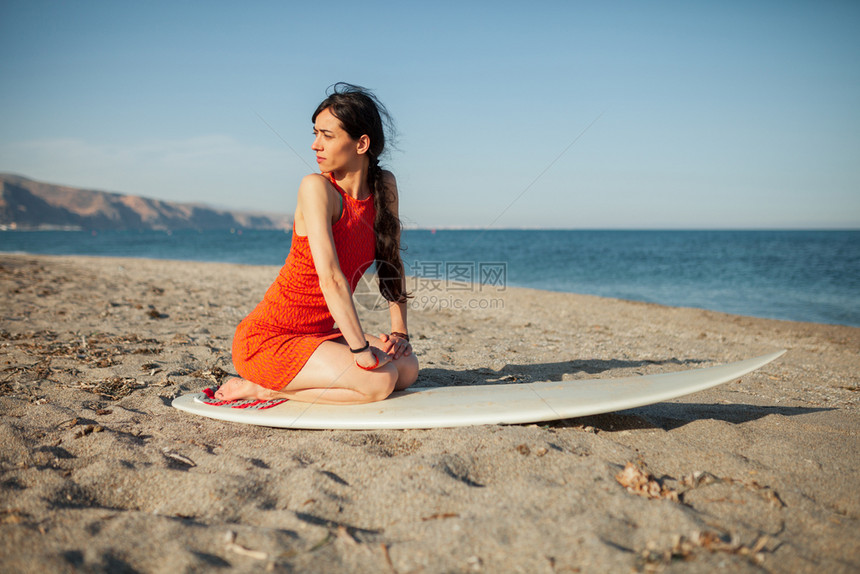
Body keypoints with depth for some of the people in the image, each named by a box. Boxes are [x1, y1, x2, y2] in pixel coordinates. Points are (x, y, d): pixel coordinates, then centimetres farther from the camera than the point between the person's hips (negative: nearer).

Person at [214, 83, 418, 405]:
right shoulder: (317, 187, -17)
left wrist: (399, 332, 2)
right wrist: (362, 350, -26)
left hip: (317, 334, 7)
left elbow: (392, 262, 10)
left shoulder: (385, 186, 2)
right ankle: (265, 389, -5)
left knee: (407, 369, -6)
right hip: (266, 339, -7)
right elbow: (330, 277, -26)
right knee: (380, 381, -22)